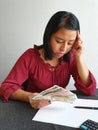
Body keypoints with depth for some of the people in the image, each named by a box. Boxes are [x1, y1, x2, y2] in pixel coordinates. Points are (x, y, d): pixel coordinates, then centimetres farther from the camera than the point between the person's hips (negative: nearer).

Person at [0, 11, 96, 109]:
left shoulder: (71, 57, -6)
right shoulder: (30, 56, -13)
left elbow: (89, 90, -12)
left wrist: (79, 56, -19)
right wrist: (29, 97, -36)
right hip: (33, 110, -2)